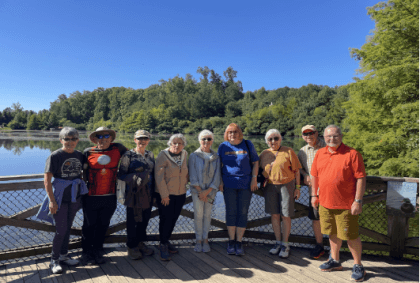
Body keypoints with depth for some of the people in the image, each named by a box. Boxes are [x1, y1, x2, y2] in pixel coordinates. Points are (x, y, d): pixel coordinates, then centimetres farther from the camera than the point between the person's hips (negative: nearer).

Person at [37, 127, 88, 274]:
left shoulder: (79, 155, 2)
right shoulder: (55, 156, -13)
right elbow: (47, 180, -13)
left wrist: (82, 193, 13)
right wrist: (52, 200, -17)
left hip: (74, 198, 5)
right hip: (60, 199, -5)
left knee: (68, 228, 17)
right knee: (61, 230, 0)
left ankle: (63, 255, 32)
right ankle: (54, 260, 18)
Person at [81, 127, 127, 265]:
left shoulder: (117, 148, 0)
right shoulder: (88, 152, -3)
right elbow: (82, 170, 6)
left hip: (110, 197, 2)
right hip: (91, 197, -1)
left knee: (103, 225, 15)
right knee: (89, 225, 11)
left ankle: (97, 251, 34)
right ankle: (86, 253, 31)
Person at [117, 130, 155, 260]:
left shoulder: (150, 155, 9)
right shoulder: (128, 155, -5)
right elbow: (121, 174, -7)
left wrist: (153, 192, 6)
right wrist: (137, 177, -20)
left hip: (147, 194, 5)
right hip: (134, 193, -4)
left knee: (145, 219, 12)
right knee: (133, 220, 6)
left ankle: (140, 243, 31)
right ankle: (131, 247, 22)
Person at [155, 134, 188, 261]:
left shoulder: (185, 155, 3)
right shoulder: (163, 155, -12)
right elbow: (159, 176, -14)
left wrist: (184, 184, 7)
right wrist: (164, 195, -15)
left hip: (180, 194, 5)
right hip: (165, 195, -5)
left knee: (173, 219, 13)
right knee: (165, 219, -1)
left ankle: (166, 241, 32)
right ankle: (163, 245, 16)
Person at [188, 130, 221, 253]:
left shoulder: (216, 157, 4)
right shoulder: (194, 156, 0)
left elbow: (217, 176, 0)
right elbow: (192, 176, -4)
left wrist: (207, 192, -9)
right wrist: (200, 191, -10)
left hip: (210, 190, 1)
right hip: (197, 190, -1)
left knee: (207, 215, 5)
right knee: (198, 215, -1)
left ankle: (205, 239, 17)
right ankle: (198, 240, 13)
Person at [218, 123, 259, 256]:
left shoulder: (247, 145, 2)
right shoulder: (223, 146, 4)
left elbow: (255, 162, 5)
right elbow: (218, 165, 7)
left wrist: (254, 179, -3)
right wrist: (220, 181, 0)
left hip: (246, 184, 0)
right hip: (229, 184, 0)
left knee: (243, 212, 2)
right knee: (231, 212, 4)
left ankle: (239, 242, 13)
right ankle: (231, 241, 17)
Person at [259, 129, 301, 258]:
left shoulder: (288, 151, -3)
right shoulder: (264, 154, 7)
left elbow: (296, 170, -2)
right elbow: (260, 171, 14)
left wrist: (297, 187, -5)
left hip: (287, 185, -3)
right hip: (270, 186, 3)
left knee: (286, 215, 2)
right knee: (274, 215, 9)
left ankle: (285, 245, 16)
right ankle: (277, 242, 24)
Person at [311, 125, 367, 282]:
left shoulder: (352, 154, -10)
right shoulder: (320, 154, 6)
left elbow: (361, 178, -12)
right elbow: (314, 175, 14)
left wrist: (358, 201, -14)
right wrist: (314, 195, 13)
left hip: (346, 205, -5)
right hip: (325, 203, 5)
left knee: (351, 236, 5)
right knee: (333, 233, 19)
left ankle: (358, 266, 25)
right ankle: (335, 261, 35)